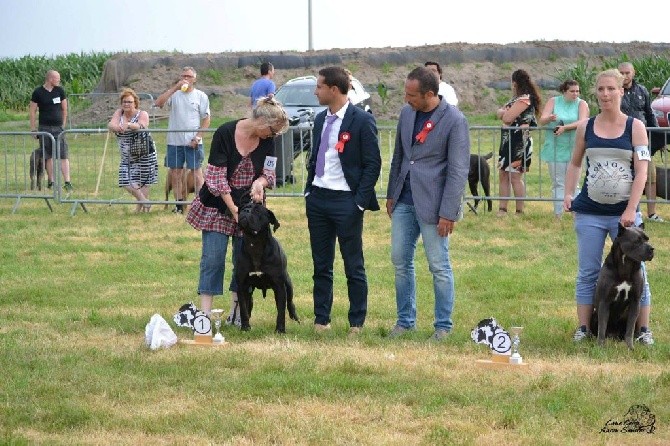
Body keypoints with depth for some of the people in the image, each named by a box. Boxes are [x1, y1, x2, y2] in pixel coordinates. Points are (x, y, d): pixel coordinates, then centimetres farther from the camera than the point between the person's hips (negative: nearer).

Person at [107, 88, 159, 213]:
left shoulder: (142, 114, -5)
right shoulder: (119, 113, 6)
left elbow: (141, 126, -26)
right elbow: (110, 124, -11)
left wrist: (128, 125, -46)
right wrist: (117, 127, -36)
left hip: (144, 155, -4)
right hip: (126, 157, 4)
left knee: (143, 182, -4)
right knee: (127, 183, -5)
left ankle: (141, 205, 12)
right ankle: (144, 201, 11)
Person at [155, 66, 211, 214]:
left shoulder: (200, 96, 3)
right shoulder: (174, 94, 6)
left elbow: (206, 119, 2)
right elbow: (158, 103, -11)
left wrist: (198, 137, -9)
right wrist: (175, 88, -15)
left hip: (193, 142, -2)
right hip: (174, 141, 2)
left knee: (197, 172, -3)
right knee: (175, 173, 5)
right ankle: (179, 205, 13)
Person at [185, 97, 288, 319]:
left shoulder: (267, 140, -4)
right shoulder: (225, 134, -17)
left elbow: (269, 173, 2)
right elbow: (216, 176, -17)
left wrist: (259, 182, -23)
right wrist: (233, 209, -21)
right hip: (219, 205, -4)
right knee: (213, 257, -7)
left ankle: (236, 314, 12)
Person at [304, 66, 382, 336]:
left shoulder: (362, 121, -9)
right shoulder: (321, 120, 12)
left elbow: (373, 164, -9)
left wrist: (359, 202, -14)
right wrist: (308, 191, 10)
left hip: (346, 201, -7)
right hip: (318, 199, 7)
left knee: (354, 267, 1)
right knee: (321, 265, 11)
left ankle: (356, 324, 9)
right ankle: (321, 320, 19)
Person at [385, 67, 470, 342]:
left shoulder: (454, 121, -13)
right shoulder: (407, 113, 6)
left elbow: (458, 171, -13)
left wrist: (448, 213, -16)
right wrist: (391, 194, 17)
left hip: (432, 203, -6)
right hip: (404, 201, 6)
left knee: (439, 267, 0)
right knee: (401, 262, 10)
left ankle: (443, 326, 12)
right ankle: (405, 321, 22)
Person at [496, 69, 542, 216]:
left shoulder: (524, 99, -13)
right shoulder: (516, 99, 18)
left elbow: (507, 118, -18)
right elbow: (500, 114, 13)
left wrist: (503, 112, 3)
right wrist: (504, 112, -8)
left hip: (519, 142, -10)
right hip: (508, 142, 10)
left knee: (515, 177, -8)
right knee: (503, 175, 9)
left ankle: (520, 211, -4)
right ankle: (502, 209, 11)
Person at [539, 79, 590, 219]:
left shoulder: (582, 104, 2)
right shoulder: (553, 102, 6)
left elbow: (582, 122, -13)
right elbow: (541, 120, -2)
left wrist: (565, 127, -26)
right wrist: (549, 118, -25)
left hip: (574, 149, -1)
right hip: (555, 149, 1)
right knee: (558, 183, 4)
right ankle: (557, 215, 6)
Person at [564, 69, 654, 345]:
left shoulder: (635, 127, -1)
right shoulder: (586, 128, 5)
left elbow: (641, 172, -5)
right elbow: (575, 164, 16)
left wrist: (631, 210, -13)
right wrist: (568, 194, 1)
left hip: (624, 212, -2)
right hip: (590, 212, 2)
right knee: (587, 273, 5)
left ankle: (643, 329, 6)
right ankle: (584, 327, 10)